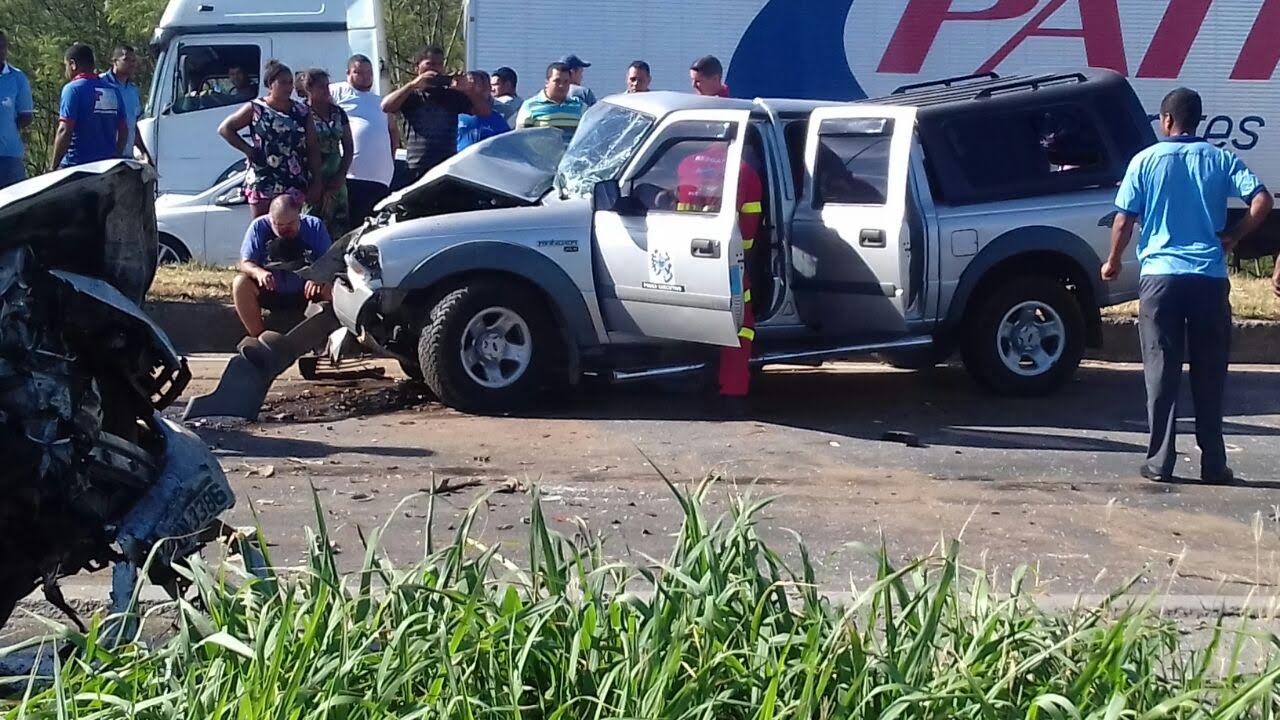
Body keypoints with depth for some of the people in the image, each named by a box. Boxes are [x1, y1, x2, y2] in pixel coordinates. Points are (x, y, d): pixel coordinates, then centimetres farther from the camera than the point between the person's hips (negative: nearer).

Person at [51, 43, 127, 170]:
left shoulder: (73, 89, -8)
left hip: (77, 164, -7)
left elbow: (65, 131, -15)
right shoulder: (113, 91, 12)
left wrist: (54, 167, -10)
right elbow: (123, 131, 14)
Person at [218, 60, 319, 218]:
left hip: (293, 186, 2)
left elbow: (313, 150, 7)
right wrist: (247, 149, -3)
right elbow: (224, 129, 6)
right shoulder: (255, 109, 2)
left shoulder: (302, 112, 8)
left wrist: (316, 182, 2)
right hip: (261, 184, -2)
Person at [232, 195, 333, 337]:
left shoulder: (314, 226, -7)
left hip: (305, 293, 0)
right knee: (240, 284, -28)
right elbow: (245, 263, -10)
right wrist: (258, 272, -35)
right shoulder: (259, 227, -8)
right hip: (270, 294, 1)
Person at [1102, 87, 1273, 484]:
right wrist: (1233, 236, 7)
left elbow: (1124, 219, 1)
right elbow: (1262, 200, -6)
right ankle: (1213, 463, 9)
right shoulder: (1220, 160, 6)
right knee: (1209, 374, 7)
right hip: (1209, 278, 1)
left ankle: (1160, 461, 3)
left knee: (1161, 371, 3)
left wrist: (1114, 261, 15)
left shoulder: (1146, 161, 2)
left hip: (1160, 275, -1)